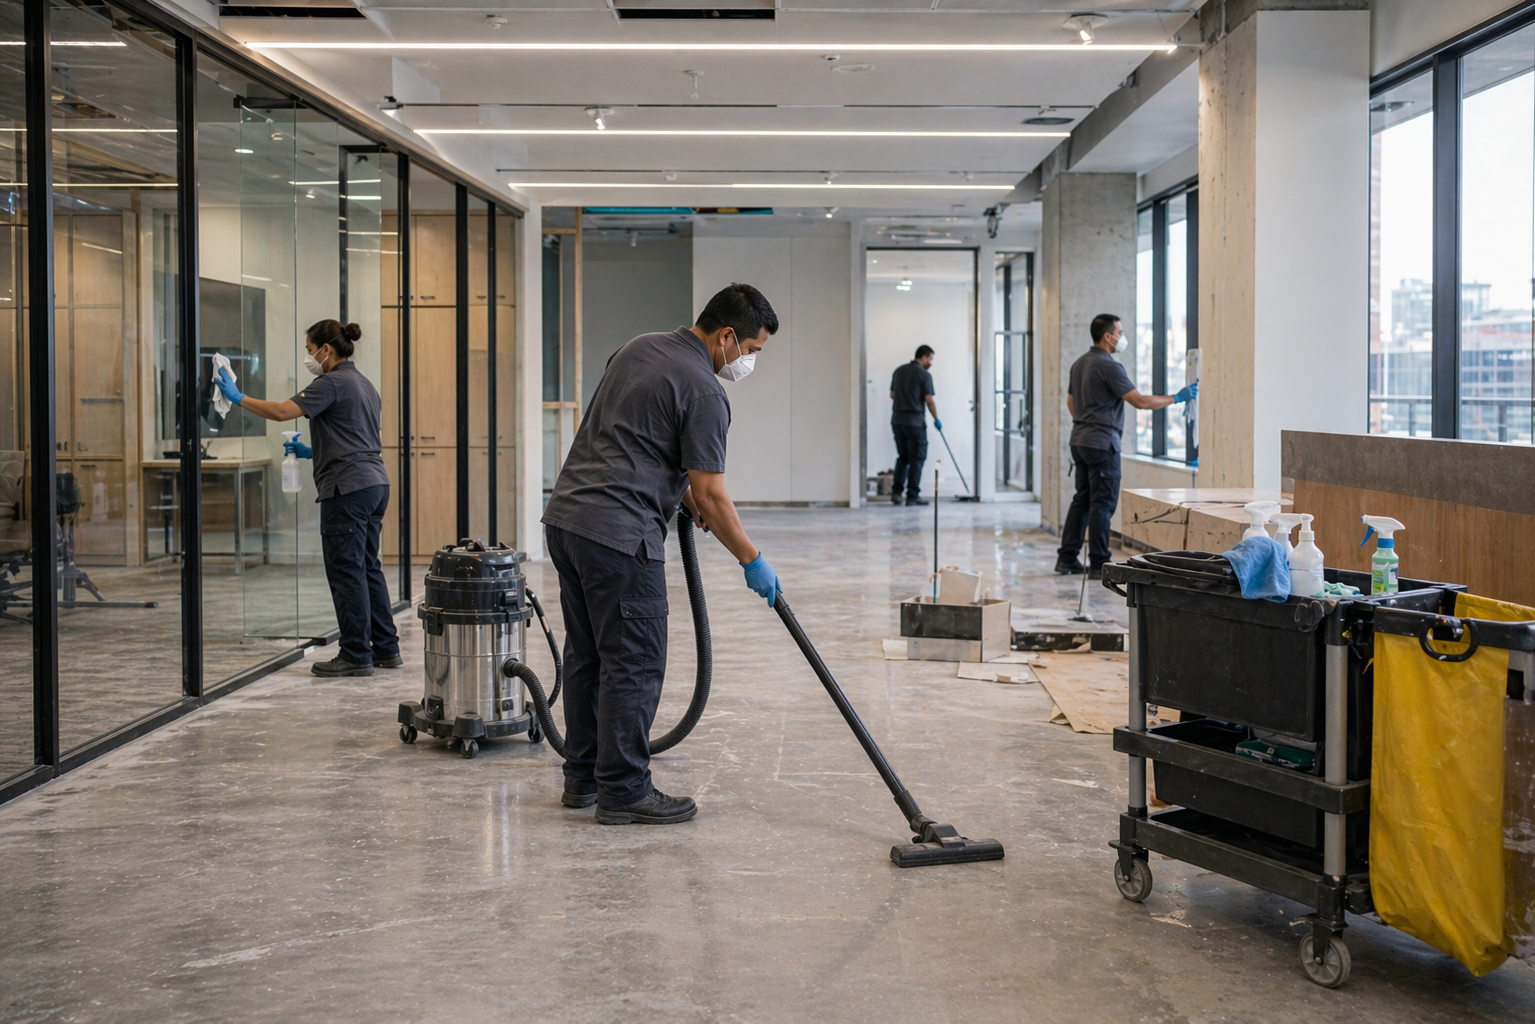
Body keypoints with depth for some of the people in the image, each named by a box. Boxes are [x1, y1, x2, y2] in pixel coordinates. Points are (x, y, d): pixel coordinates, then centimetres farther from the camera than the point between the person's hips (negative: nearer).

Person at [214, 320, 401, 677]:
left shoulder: (332, 383, -10)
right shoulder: (365, 384, 19)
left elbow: (282, 411, -20)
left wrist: (238, 397, -10)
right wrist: (312, 452, 21)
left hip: (347, 489, -10)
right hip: (375, 484, 10)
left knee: (346, 571, -4)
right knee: (367, 569, 14)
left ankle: (356, 655, -2)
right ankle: (385, 648, 16)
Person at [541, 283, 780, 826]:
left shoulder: (638, 348, 15)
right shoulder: (703, 390, -12)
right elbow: (711, 496, -11)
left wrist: (685, 490, 23)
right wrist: (752, 561, 0)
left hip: (565, 517, 9)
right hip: (618, 535, -9)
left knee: (587, 655, 16)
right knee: (635, 664, -1)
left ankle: (583, 777, 24)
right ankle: (623, 791, 4)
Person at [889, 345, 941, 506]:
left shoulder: (898, 371, 9)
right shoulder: (924, 375, -9)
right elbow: (929, 401, -10)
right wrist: (936, 419, 3)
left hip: (897, 420, 6)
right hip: (915, 421, -6)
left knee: (902, 457, 15)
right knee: (917, 458, 3)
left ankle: (896, 491, 3)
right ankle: (912, 496, 2)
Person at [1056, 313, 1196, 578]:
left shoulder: (1079, 364, 12)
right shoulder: (1109, 367, -17)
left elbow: (1071, 402, 22)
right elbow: (1140, 401, -19)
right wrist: (1176, 398, -12)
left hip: (1080, 440, 9)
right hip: (1102, 442, -9)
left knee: (1082, 500, 13)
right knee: (1103, 503, -5)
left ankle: (1067, 559, 14)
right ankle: (1098, 564, -3)